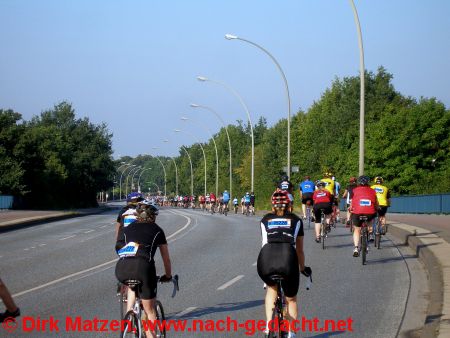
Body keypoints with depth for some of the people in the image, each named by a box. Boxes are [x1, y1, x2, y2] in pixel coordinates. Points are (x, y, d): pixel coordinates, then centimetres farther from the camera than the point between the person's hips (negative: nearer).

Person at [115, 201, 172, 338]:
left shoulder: (128, 229, 27)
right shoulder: (157, 230, 22)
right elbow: (166, 258, 29)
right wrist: (168, 276, 45)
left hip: (121, 270, 3)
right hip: (143, 266, -3)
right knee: (150, 312, 10)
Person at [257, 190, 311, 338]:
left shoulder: (265, 220, 28)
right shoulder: (296, 220, 26)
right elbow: (299, 249, 33)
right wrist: (303, 268, 50)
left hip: (266, 259, 1)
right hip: (288, 258, -1)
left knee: (271, 287, 33)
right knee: (291, 299, 23)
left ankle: (269, 326, 20)